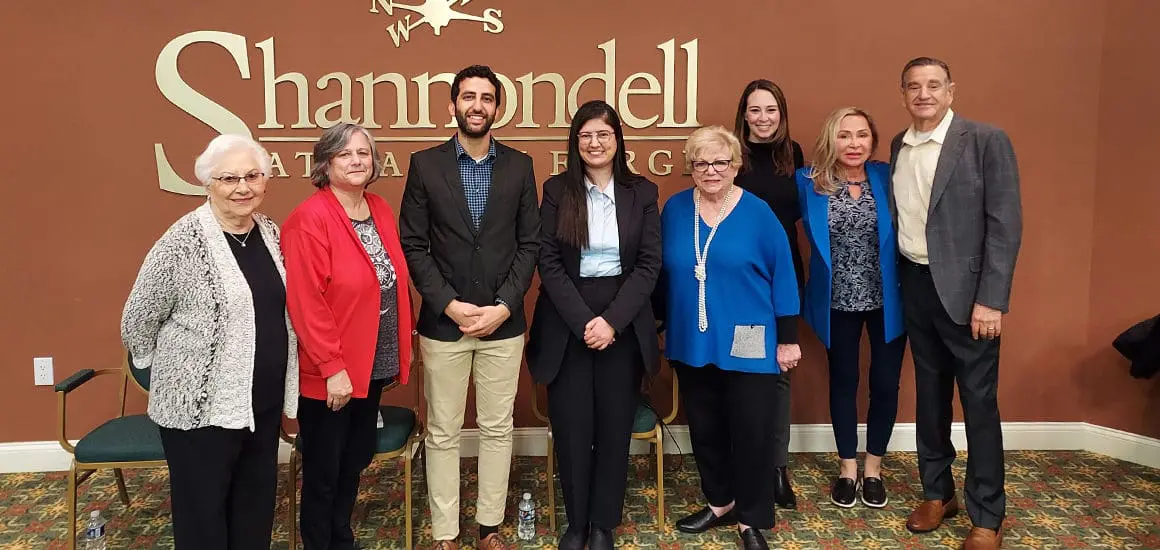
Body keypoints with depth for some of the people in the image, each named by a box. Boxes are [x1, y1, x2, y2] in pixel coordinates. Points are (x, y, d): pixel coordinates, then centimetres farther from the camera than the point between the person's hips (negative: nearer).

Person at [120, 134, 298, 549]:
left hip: (264, 402, 6)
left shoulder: (271, 232, 5)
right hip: (199, 406, -6)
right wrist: (164, 368, 5)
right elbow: (138, 319, -6)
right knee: (203, 516, 8)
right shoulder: (183, 242, -15)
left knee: (256, 509, 18)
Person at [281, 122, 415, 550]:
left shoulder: (380, 209, 6)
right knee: (323, 471, 9)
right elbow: (306, 303, -21)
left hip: (373, 364, 7)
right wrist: (332, 367, -21)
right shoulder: (310, 219, -17)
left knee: (355, 461, 21)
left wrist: (404, 342, 13)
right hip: (329, 373, -7)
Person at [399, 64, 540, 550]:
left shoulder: (519, 165, 4)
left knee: (497, 429, 10)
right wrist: (449, 305, -11)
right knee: (443, 433, 8)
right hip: (443, 322, -1)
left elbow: (530, 244, 3)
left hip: (504, 322, 1)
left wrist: (504, 305, -8)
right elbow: (413, 245, -2)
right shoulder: (425, 164, 0)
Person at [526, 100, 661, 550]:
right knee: (571, 427, 2)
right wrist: (583, 320, -14)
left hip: (624, 323, 1)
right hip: (566, 323, 0)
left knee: (615, 426, 6)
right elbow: (549, 263, -4)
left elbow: (649, 264, -2)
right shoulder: (556, 190, 2)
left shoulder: (642, 193, 4)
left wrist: (612, 320, -13)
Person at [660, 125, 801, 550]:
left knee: (751, 432, 3)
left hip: (747, 346, -3)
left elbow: (782, 277, -4)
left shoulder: (758, 213, -7)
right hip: (691, 343, 3)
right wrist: (660, 326, 11)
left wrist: (788, 339, -5)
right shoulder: (674, 210, 1)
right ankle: (719, 503, 35)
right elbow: (663, 273, 8)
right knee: (704, 429, 14)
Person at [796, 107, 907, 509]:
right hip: (838, 302, 0)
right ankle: (847, 467, 29)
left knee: (885, 382, 7)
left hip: (886, 299, 1)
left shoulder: (887, 177, -4)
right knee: (843, 382, 12)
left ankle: (873, 467, 28)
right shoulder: (809, 183, -6)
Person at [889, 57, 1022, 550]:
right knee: (930, 393, 15)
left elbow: (1005, 224, -11)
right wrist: (897, 284, 3)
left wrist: (991, 299, -16)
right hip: (915, 286, 5)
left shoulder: (986, 141, -8)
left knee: (978, 402, 2)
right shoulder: (898, 146, 8)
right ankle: (937, 492, 30)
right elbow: (899, 216, 10)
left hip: (965, 289, -5)